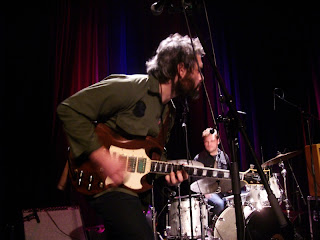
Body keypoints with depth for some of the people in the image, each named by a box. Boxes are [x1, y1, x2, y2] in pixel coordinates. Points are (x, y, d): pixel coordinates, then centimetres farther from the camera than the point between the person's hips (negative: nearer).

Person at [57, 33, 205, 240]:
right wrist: (102, 157, -25)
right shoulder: (131, 88, -18)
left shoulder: (168, 110, 12)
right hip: (106, 183, -9)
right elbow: (70, 110, -21)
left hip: (132, 188, 10)